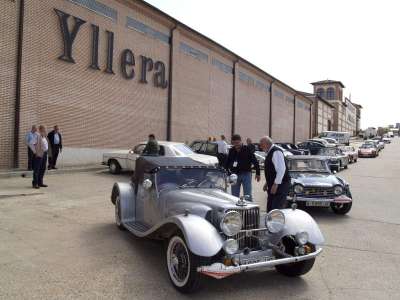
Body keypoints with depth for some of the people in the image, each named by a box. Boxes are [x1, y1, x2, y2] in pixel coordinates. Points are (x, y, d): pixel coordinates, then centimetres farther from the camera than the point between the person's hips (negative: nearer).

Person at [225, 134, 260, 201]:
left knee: (248, 196, -2)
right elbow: (227, 163, 13)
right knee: (234, 196, 9)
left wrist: (257, 173, -6)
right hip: (234, 174, 3)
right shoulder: (231, 151, 4)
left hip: (246, 174, -3)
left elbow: (255, 161, -4)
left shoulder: (247, 149, -6)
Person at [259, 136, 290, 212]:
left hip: (280, 185, -10)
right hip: (273, 185, 10)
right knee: (270, 208, 12)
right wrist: (267, 183, 19)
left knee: (277, 208, -11)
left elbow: (281, 169, -24)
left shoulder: (276, 152, -16)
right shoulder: (270, 153, 15)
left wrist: (275, 184, -24)